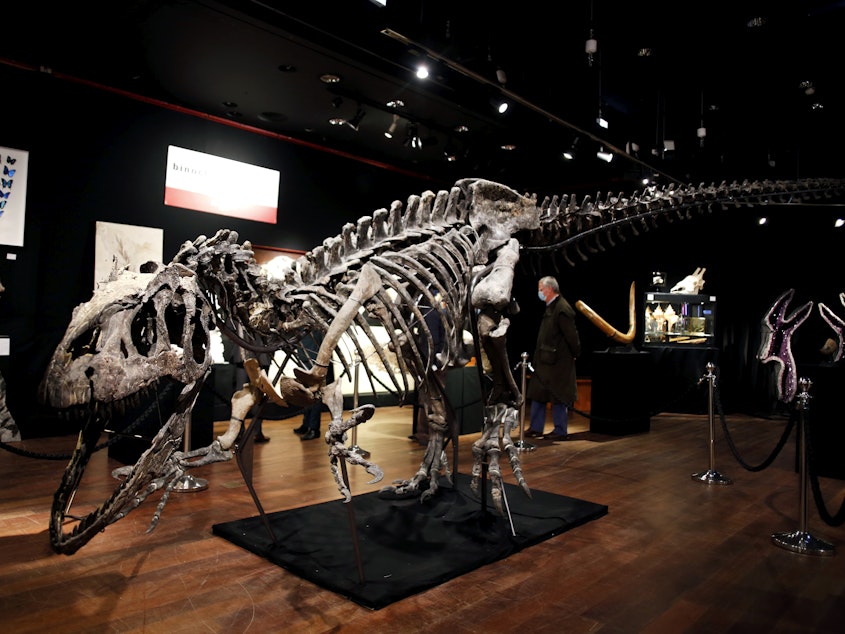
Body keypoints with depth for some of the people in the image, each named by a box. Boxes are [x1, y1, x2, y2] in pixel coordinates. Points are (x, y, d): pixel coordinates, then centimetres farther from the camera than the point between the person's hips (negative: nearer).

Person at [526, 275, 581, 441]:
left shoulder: (562, 309, -18)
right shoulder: (550, 308, 12)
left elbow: (572, 336, -18)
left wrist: (574, 355, -8)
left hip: (557, 363, -10)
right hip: (545, 362, 10)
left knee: (558, 398, 1)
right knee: (537, 394, 14)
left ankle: (560, 431, 12)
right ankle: (536, 428, 23)